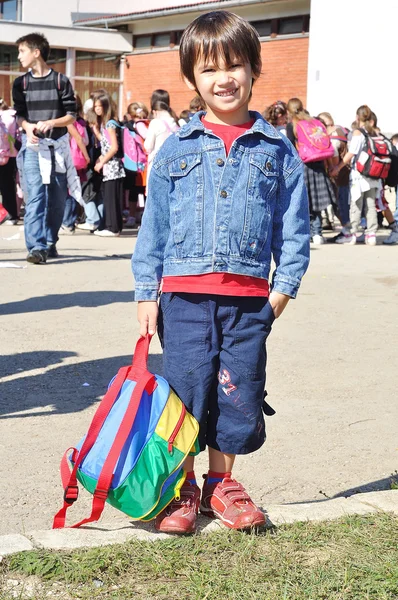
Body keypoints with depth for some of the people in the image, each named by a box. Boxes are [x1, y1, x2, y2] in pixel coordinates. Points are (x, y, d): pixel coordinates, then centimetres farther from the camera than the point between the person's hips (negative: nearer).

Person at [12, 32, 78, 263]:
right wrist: (28, 127, -14)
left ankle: (50, 242, 21)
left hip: (58, 145, 0)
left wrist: (51, 123, -16)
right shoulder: (21, 83, 7)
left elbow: (71, 116, 1)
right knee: (35, 196, -14)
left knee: (58, 199, 5)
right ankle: (36, 247, -21)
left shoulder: (61, 81, 1)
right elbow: (20, 115, 8)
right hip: (32, 145, 0)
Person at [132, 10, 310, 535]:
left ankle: (220, 483, 25)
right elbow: (153, 225, 7)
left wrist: (283, 287, -2)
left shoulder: (277, 150, 5)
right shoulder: (175, 150, 5)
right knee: (185, 389, 3)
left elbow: (294, 225, 7)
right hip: (184, 293, 0)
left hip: (249, 298, 1)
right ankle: (181, 487, 18)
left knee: (239, 392, 7)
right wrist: (146, 293, 3)